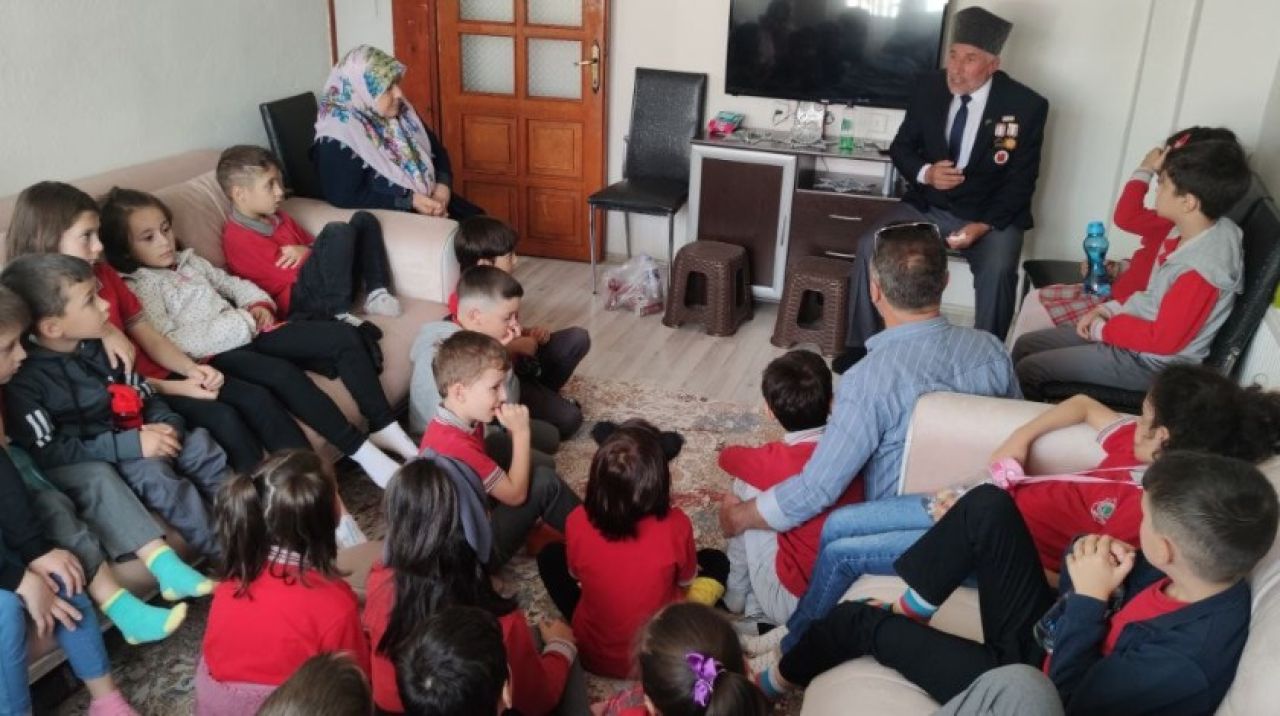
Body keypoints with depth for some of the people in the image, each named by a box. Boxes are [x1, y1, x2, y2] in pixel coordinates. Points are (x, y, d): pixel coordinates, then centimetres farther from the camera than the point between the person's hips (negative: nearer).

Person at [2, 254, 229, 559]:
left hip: (136, 441, 7)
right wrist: (130, 444, -26)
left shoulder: (100, 346, 3)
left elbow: (143, 394, 13)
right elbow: (45, 456, -21)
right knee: (150, 470, -30)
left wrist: (168, 423, -10)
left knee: (198, 442, -10)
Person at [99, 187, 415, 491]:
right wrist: (242, 322, -16)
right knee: (283, 374, -36)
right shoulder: (137, 289, -3)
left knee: (342, 335, -5)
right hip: (214, 356, -8)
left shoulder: (189, 261, 20)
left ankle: (385, 428, -6)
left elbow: (233, 283, 27)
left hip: (248, 334, 8)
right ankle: (361, 451, -28)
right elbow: (170, 342, -14)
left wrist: (258, 305, 2)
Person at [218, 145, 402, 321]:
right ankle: (339, 314, -27)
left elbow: (311, 243, 21)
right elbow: (290, 271, -18)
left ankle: (376, 294, -7)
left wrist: (306, 252, -2)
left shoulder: (276, 216, 19)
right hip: (300, 302, -10)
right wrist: (309, 253, -1)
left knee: (364, 220, 7)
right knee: (337, 232, -28)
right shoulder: (238, 237, -12)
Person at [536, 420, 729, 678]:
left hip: (594, 653, 0)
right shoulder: (675, 525, -26)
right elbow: (687, 580, -5)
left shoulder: (578, 522, -23)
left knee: (550, 555, 20)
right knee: (716, 561, 20)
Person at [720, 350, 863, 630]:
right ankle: (755, 605, 22)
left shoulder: (777, 462, -18)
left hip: (795, 604, -5)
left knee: (748, 484, 4)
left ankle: (736, 594, 20)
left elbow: (727, 456, 4)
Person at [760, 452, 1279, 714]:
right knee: (988, 506, -11)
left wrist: (1088, 598, -24)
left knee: (859, 620, 0)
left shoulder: (1183, 665, -37)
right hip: (1045, 638, 7)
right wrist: (1093, 563, -19)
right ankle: (910, 610, 12)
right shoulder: (1207, 572, -15)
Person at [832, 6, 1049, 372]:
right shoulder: (928, 87, -3)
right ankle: (862, 345, -5)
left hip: (991, 216, -3)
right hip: (927, 206, 3)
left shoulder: (1027, 106, -12)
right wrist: (925, 173, -18)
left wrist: (983, 226, -23)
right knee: (869, 245, -20)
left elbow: (1021, 182, -9)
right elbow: (901, 147, 5)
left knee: (998, 272, -32)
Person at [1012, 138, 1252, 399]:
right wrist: (1111, 309, 2)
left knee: (1028, 370, -10)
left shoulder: (1202, 267, -30)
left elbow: (1164, 339, -24)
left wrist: (1103, 328, -12)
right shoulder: (1211, 228, -1)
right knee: (1025, 346, 8)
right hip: (1140, 328, 9)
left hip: (1150, 361, -9)